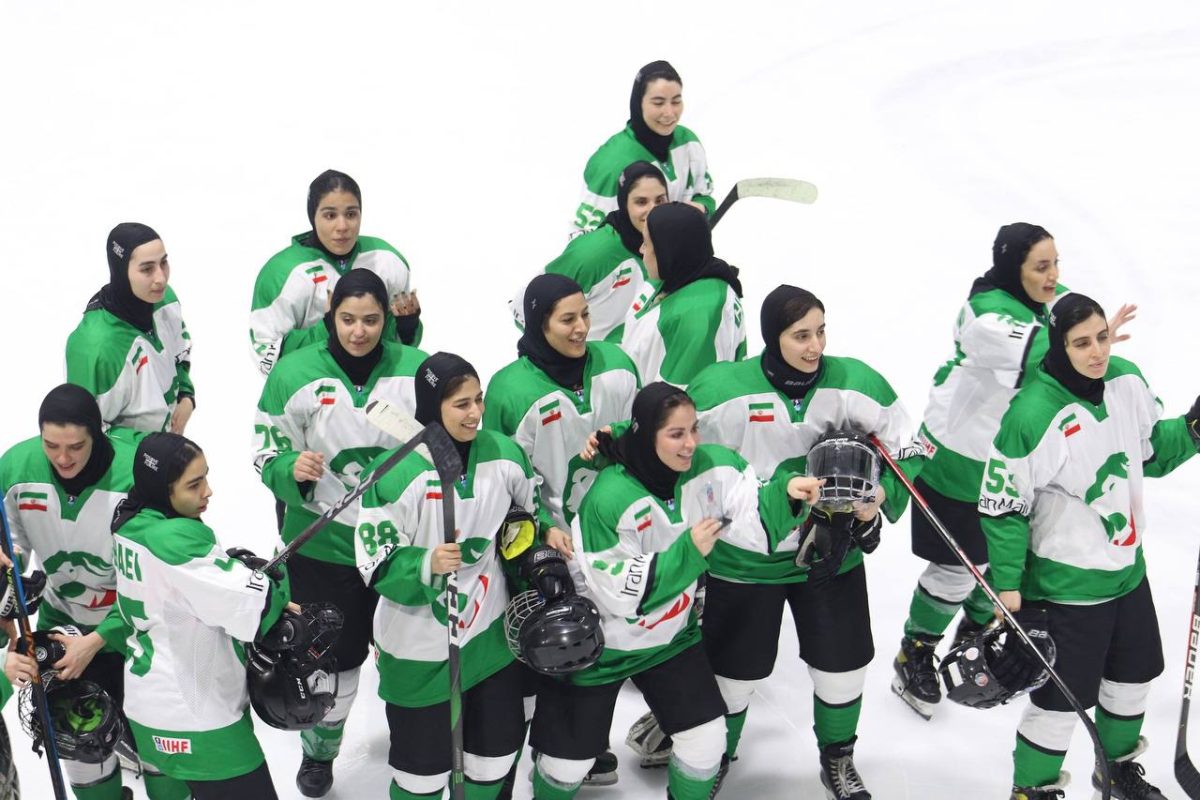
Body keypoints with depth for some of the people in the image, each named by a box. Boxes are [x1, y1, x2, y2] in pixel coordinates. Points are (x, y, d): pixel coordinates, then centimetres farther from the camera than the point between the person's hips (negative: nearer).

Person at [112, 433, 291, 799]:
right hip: (195, 721, -9)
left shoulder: (131, 520, 1)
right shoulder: (176, 540, -27)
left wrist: (271, 602, 2)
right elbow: (253, 606, -25)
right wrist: (275, 581, -5)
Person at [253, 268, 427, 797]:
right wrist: (293, 470, -24)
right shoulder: (295, 373, -9)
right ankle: (319, 750, 36)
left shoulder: (416, 369, -6)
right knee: (332, 656, 10)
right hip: (324, 542, -1)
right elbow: (269, 456, -5)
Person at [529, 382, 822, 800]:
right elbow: (617, 590, -27)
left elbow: (752, 517, -14)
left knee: (707, 741, 4)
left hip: (671, 637, 5)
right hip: (599, 645, -4)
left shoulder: (710, 465, -13)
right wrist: (687, 552, -31)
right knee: (570, 761, 8)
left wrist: (786, 492, -33)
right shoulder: (608, 499, -29)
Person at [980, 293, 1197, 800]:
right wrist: (1006, 585, -16)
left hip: (1127, 568, 7)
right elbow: (1002, 505, -18)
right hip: (1064, 582, -7)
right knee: (1062, 698, 1)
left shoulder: (1128, 380, -6)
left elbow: (1151, 452, 10)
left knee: (1133, 676, 23)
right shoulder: (1031, 415, -26)